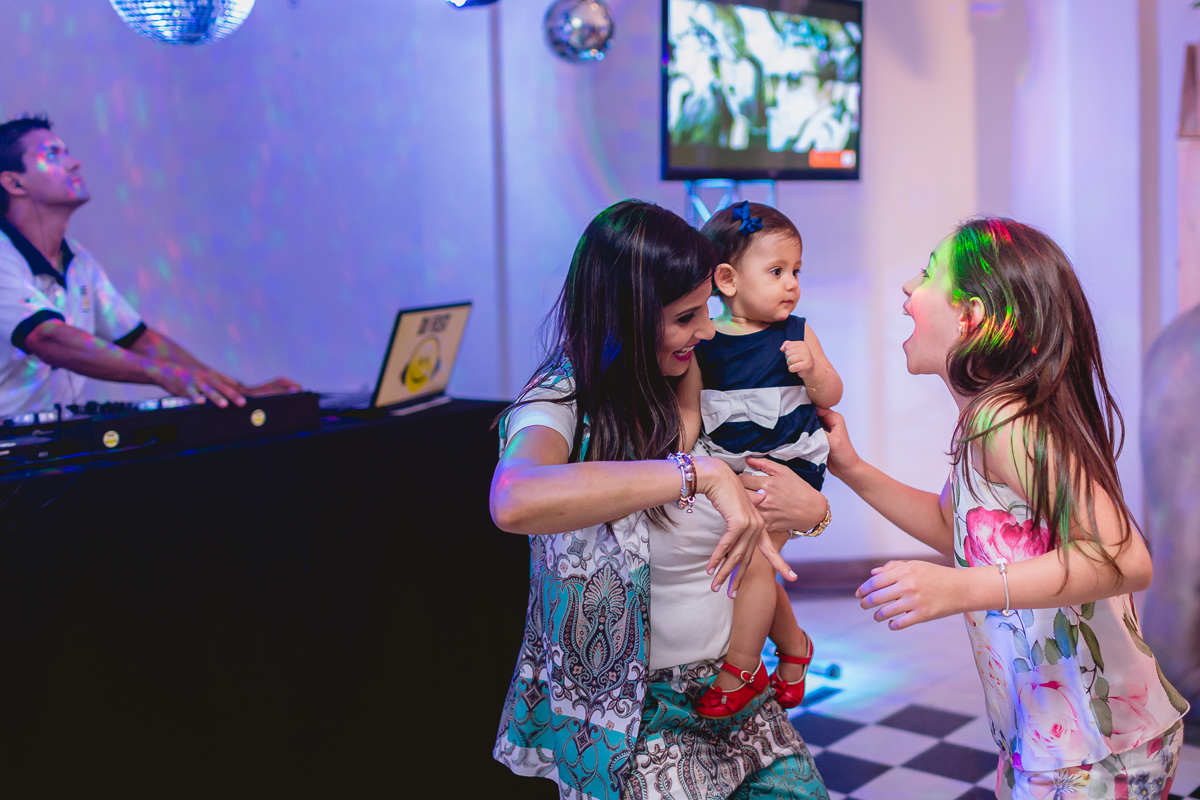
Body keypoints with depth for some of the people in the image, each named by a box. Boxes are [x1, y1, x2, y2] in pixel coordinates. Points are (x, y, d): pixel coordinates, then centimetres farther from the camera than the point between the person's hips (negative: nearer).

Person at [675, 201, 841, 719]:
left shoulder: (796, 336, -7)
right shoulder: (702, 341, -6)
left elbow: (831, 397, -3)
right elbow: (690, 411, -1)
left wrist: (811, 369, -22)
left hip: (787, 465, -3)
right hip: (729, 466, 3)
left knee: (756, 561, -10)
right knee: (757, 567, 13)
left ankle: (740, 671, 5)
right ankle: (793, 647, 38)